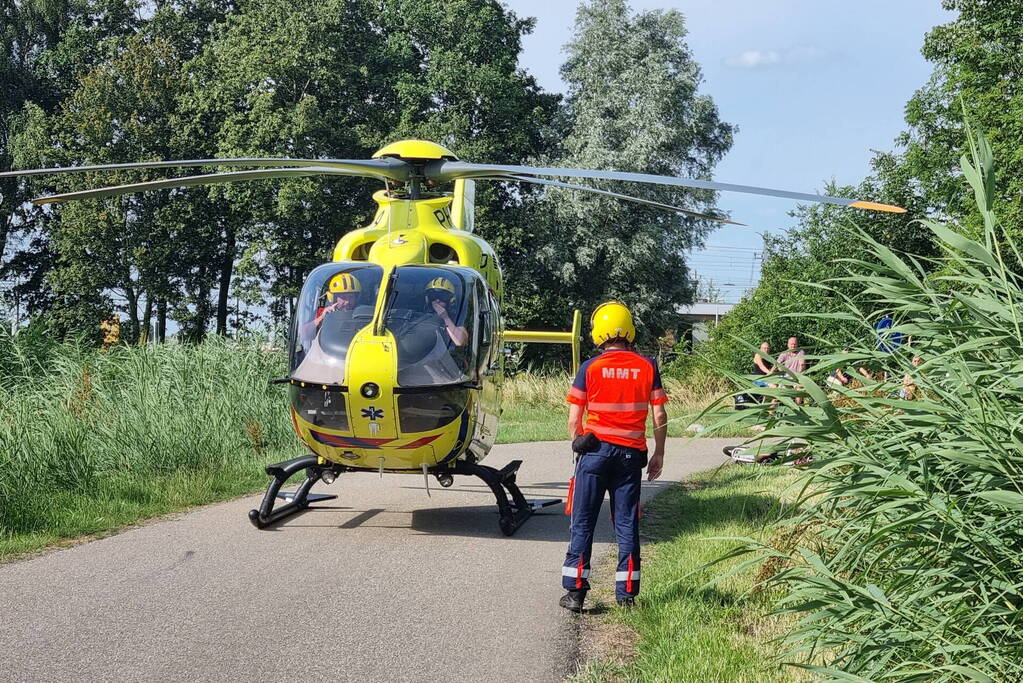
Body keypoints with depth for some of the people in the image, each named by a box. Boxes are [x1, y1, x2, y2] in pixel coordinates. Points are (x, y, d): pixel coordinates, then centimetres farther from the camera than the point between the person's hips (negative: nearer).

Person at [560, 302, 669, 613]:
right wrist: (659, 453, 11)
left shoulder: (590, 368, -4)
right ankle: (626, 593, 9)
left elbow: (574, 419, -3)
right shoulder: (647, 367, 1)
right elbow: (659, 416, 1)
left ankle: (575, 591, 4)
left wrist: (579, 445, 12)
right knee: (627, 524, 8)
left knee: (583, 522, 5)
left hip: (595, 450, -2)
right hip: (631, 453, 2)